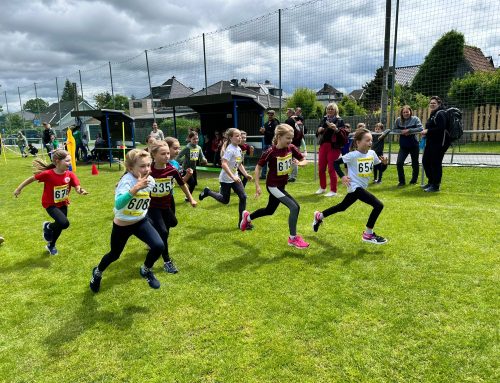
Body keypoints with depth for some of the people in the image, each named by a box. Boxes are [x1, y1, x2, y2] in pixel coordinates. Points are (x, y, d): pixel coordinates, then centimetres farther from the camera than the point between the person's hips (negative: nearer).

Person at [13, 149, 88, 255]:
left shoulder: (70, 174, -16)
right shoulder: (47, 174, -26)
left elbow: (77, 188, -21)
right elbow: (32, 178, -10)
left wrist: (81, 191, -45)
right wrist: (19, 188, 1)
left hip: (63, 204, 5)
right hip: (50, 204, -5)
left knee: (60, 225, 17)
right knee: (64, 223, -25)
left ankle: (51, 246, 46)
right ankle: (48, 226, 11)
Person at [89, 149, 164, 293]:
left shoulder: (150, 180, -10)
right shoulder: (127, 180, -29)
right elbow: (118, 205, -47)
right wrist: (135, 189, -55)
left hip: (141, 222, 4)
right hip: (121, 225, -4)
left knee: (159, 246, -17)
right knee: (114, 255, 17)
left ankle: (146, 270, 14)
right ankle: (97, 272, 52)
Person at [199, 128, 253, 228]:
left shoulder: (239, 149, 5)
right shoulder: (230, 150, -21)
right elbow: (224, 164, -32)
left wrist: (246, 175, 6)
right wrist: (233, 177, -35)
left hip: (235, 177, 8)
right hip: (226, 179, -7)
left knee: (243, 197, -3)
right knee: (225, 201, 6)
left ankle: (242, 221, 6)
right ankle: (207, 192, 29)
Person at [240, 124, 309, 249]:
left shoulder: (291, 148, -6)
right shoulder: (271, 152, -22)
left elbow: (304, 160, 2)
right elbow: (258, 167, -13)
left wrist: (301, 163, -22)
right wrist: (257, 185, -16)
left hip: (281, 185, 7)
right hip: (273, 186, -7)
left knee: (270, 210, 24)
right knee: (295, 207, -17)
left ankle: (247, 217, 49)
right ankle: (293, 238, -3)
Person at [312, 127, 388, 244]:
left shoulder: (372, 153, 3)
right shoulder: (353, 155, -15)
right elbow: (335, 162, -9)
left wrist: (384, 162, -10)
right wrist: (342, 176, -18)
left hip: (361, 187, 8)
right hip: (355, 187, -8)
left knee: (342, 207, 22)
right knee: (378, 205, -16)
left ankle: (319, 216, 42)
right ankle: (368, 234, -2)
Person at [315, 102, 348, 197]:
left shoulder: (339, 121, -2)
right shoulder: (324, 119, 12)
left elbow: (344, 134, -11)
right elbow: (317, 133, 20)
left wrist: (336, 129, -25)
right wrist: (319, 130, -2)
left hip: (334, 147, -5)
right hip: (323, 146, 5)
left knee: (331, 169, -4)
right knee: (321, 168, 9)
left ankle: (333, 191, 7)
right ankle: (322, 187, 26)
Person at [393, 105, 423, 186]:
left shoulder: (415, 119, -10)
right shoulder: (398, 120, -2)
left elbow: (421, 129, -18)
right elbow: (394, 129, 3)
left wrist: (409, 130, -24)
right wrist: (401, 131, -16)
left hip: (414, 145, -2)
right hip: (403, 146, 2)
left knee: (415, 163, 12)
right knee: (399, 163, -11)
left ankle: (414, 180, 32)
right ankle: (402, 181, 4)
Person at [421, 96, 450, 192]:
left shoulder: (440, 114, -12)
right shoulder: (433, 114, 19)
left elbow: (441, 128, -23)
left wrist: (427, 131, -19)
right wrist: (426, 132, 10)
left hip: (440, 143, -11)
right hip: (431, 142, 11)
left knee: (435, 163, -7)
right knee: (425, 161, 14)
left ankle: (436, 185, 2)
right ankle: (431, 182, 29)